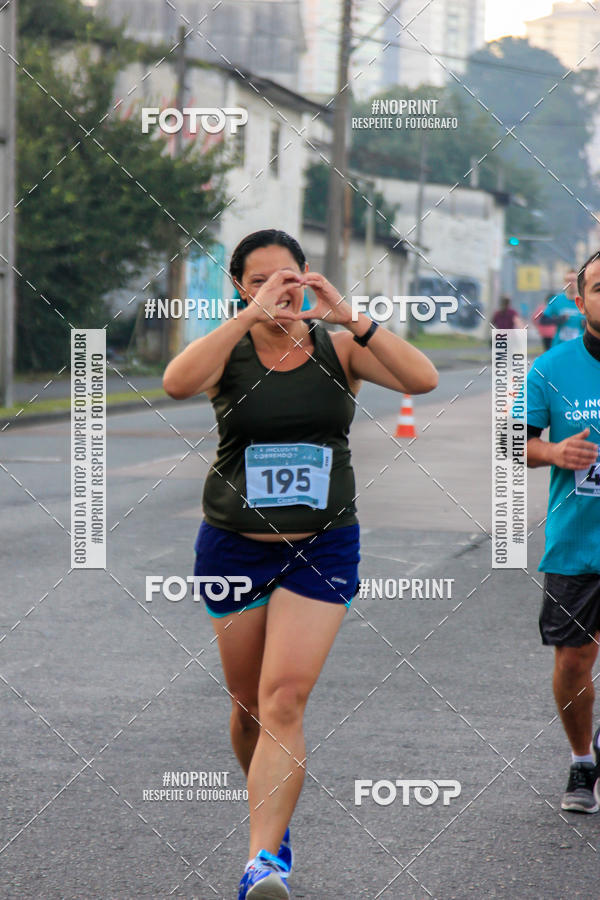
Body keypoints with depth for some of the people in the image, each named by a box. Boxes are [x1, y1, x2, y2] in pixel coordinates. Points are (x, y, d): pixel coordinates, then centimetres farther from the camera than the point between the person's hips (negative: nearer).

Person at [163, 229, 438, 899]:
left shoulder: (337, 348, 0)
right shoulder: (229, 352, -2)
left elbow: (422, 379, -16)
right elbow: (177, 382, -26)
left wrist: (351, 318, -25)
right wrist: (252, 316, -30)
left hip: (321, 548, -1)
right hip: (234, 544, 1)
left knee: (283, 701, -15)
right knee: (247, 707, 12)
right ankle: (270, 816, 37)